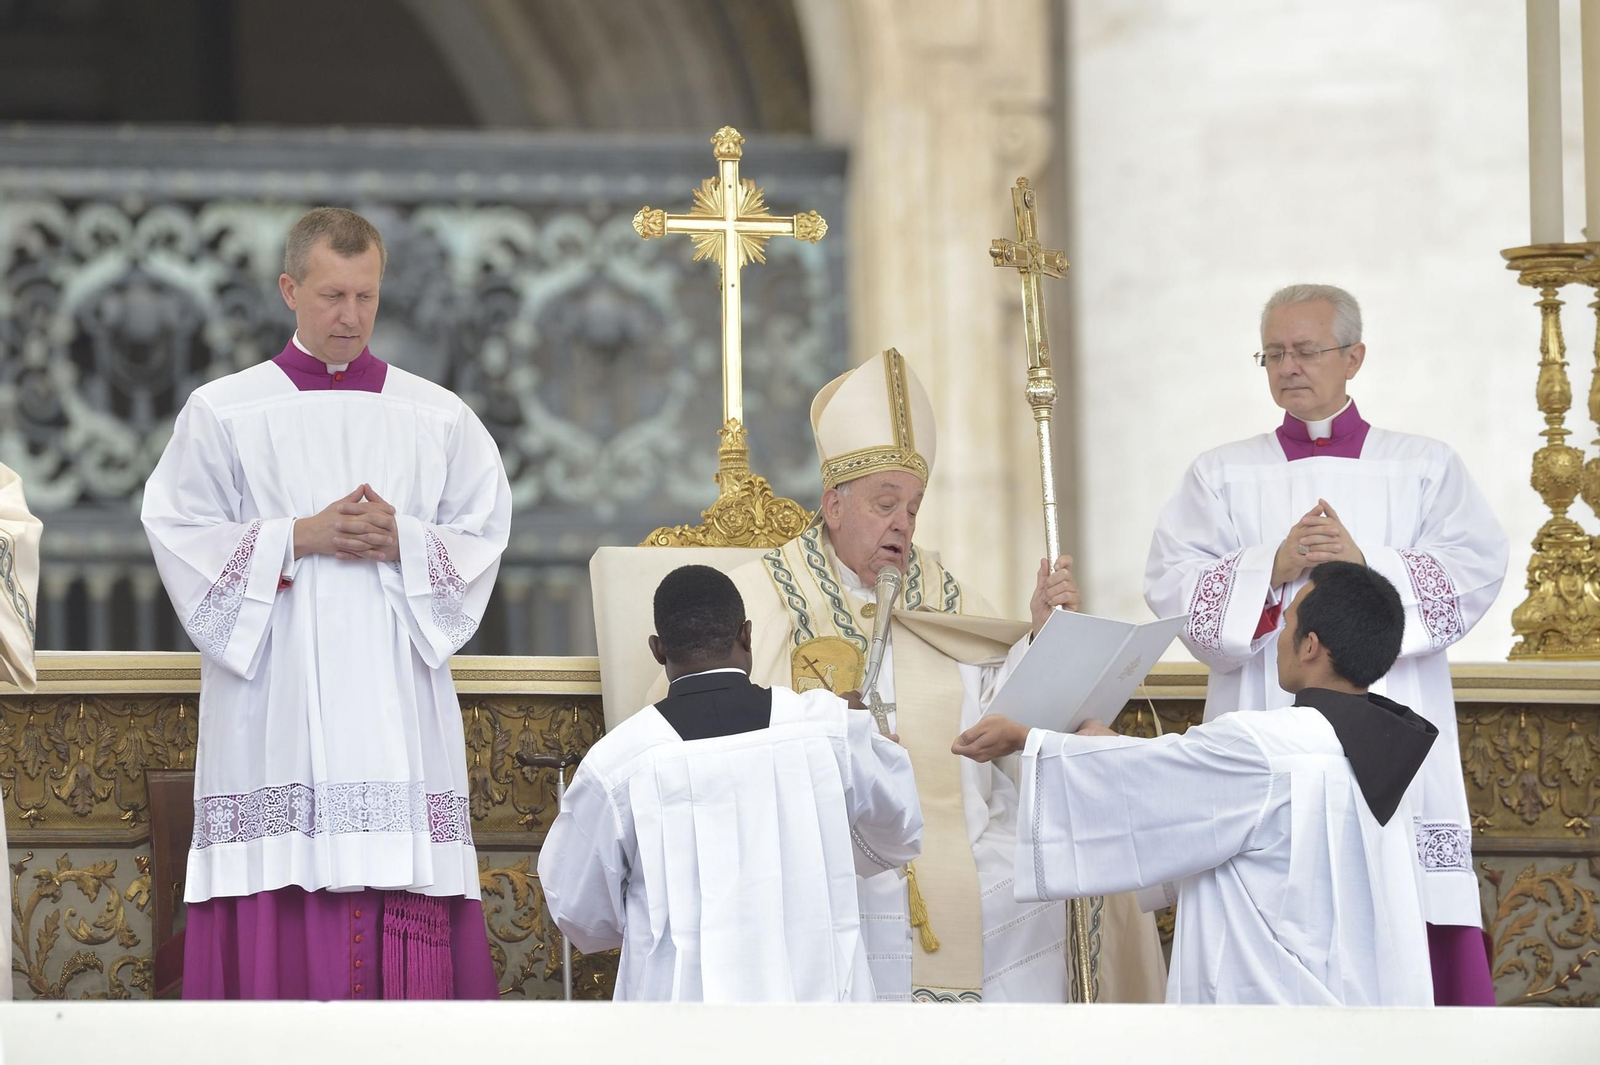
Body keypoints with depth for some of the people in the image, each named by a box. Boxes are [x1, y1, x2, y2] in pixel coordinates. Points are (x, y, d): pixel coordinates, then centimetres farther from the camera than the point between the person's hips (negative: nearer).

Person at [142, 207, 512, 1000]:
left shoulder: (437, 419, 11)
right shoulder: (223, 413, 6)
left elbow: (483, 536, 9)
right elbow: (181, 535, 0)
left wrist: (403, 542, -9)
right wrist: (300, 538, -11)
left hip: (398, 699, 2)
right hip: (272, 693, -2)